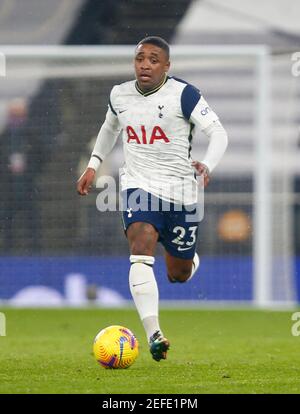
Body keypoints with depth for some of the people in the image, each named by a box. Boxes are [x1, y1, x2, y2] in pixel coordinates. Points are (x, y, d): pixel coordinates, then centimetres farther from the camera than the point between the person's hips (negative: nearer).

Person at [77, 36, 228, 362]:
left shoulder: (183, 95, -11)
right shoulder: (120, 95, 3)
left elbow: (218, 132, -12)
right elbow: (110, 128, 26)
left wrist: (207, 165, -30)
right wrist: (93, 165, 19)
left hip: (180, 191, -1)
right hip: (138, 185, 1)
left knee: (179, 274, 11)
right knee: (141, 250, -26)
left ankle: (188, 261, 53)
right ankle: (153, 335, -35)